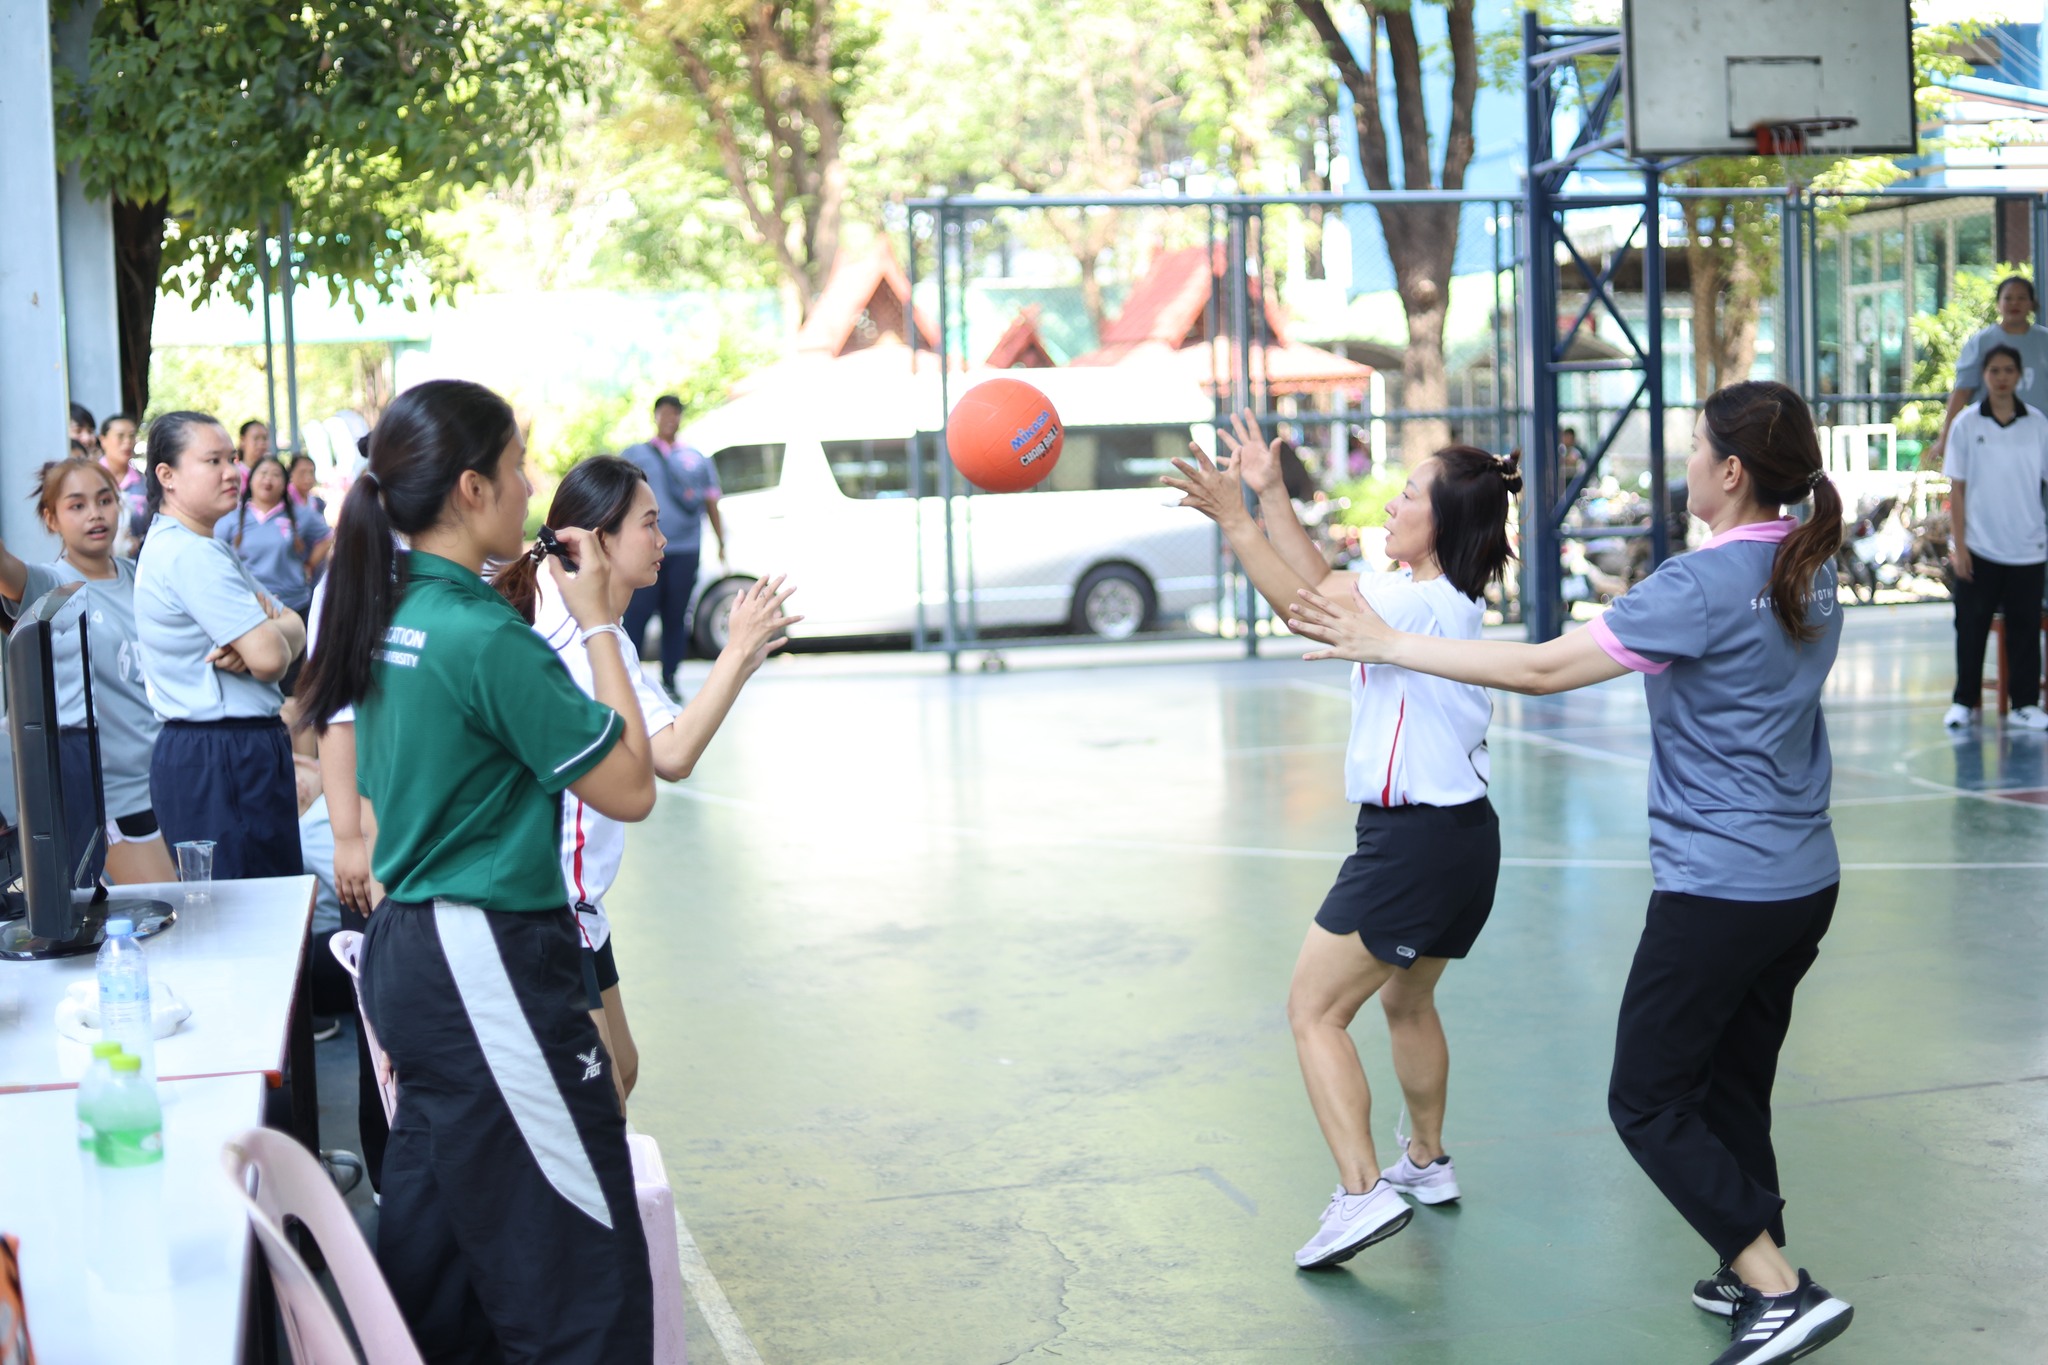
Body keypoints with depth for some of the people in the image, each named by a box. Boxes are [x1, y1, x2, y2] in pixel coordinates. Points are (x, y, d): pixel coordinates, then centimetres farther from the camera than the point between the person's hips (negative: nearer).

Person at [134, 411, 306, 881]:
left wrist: (257, 635, -11)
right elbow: (272, 659, -21)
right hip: (226, 758, -10)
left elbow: (296, 629, 11)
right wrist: (267, 629, 2)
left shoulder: (204, 546, 17)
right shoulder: (191, 554, -16)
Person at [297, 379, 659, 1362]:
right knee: (583, 1276, -3)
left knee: (439, 1253, 19)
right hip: (487, 960, -10)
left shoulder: (395, 613, 8)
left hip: (408, 949, 10)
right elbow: (630, 787, -14)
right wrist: (595, 620, -9)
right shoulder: (485, 636, -20)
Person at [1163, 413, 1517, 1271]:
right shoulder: (1440, 600, 11)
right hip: (1463, 835, 10)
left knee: (1314, 1011, -5)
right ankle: (1427, 1163, 42)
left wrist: (1236, 522, -26)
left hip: (1412, 841, -10)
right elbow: (1324, 588, 17)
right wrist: (1271, 494, 15)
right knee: (1408, 1000, 27)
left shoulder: (1425, 605, -18)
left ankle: (1362, 1193, -13)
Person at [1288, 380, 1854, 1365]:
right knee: (1732, 1089, 20)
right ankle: (1754, 1277, 29)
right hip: (1805, 881, 9)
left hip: (1718, 892, -9)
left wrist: (1392, 645, -13)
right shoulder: (1809, 574, 5)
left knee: (1648, 1101, 2)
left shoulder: (1703, 585, -20)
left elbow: (1545, 668, -19)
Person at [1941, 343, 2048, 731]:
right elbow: (1957, 488, 0)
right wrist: (1959, 545, -4)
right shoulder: (1967, 423, -1)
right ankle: (1964, 701, 16)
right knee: (1971, 625, 6)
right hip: (1979, 548, -1)